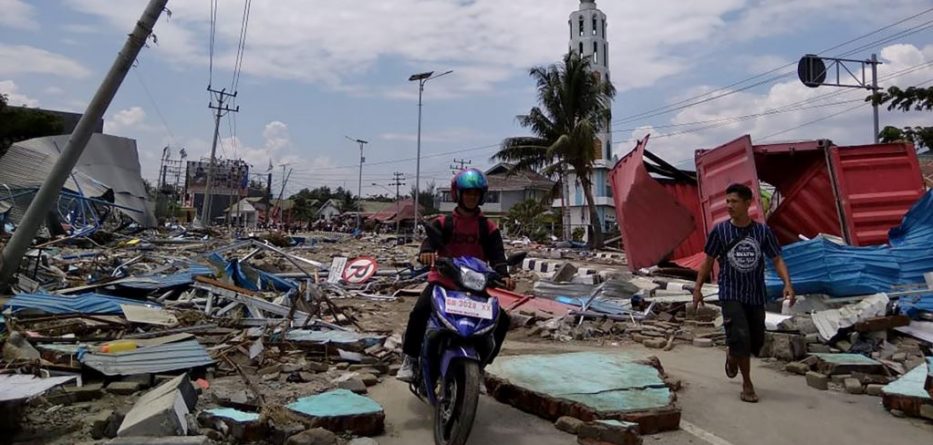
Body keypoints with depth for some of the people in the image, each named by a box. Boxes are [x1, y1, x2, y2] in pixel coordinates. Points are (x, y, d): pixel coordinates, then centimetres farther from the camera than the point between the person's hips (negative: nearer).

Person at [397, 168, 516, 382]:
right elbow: (431, 238, -15)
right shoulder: (443, 223, 3)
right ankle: (410, 359, -5)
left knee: (502, 320, -12)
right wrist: (426, 251, -40)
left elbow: (497, 254, -6)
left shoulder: (488, 228, 6)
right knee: (419, 312, -27)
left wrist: (503, 275, -27)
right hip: (443, 280, -2)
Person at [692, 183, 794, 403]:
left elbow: (777, 260, 1)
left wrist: (787, 283, -15)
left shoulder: (762, 231, -3)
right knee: (740, 336, -16)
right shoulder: (720, 230, -5)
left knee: (756, 342, 11)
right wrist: (697, 288, 2)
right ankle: (747, 385, 2)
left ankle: (732, 356, 45)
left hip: (755, 295, 3)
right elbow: (709, 260, 3)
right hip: (730, 294, -2)